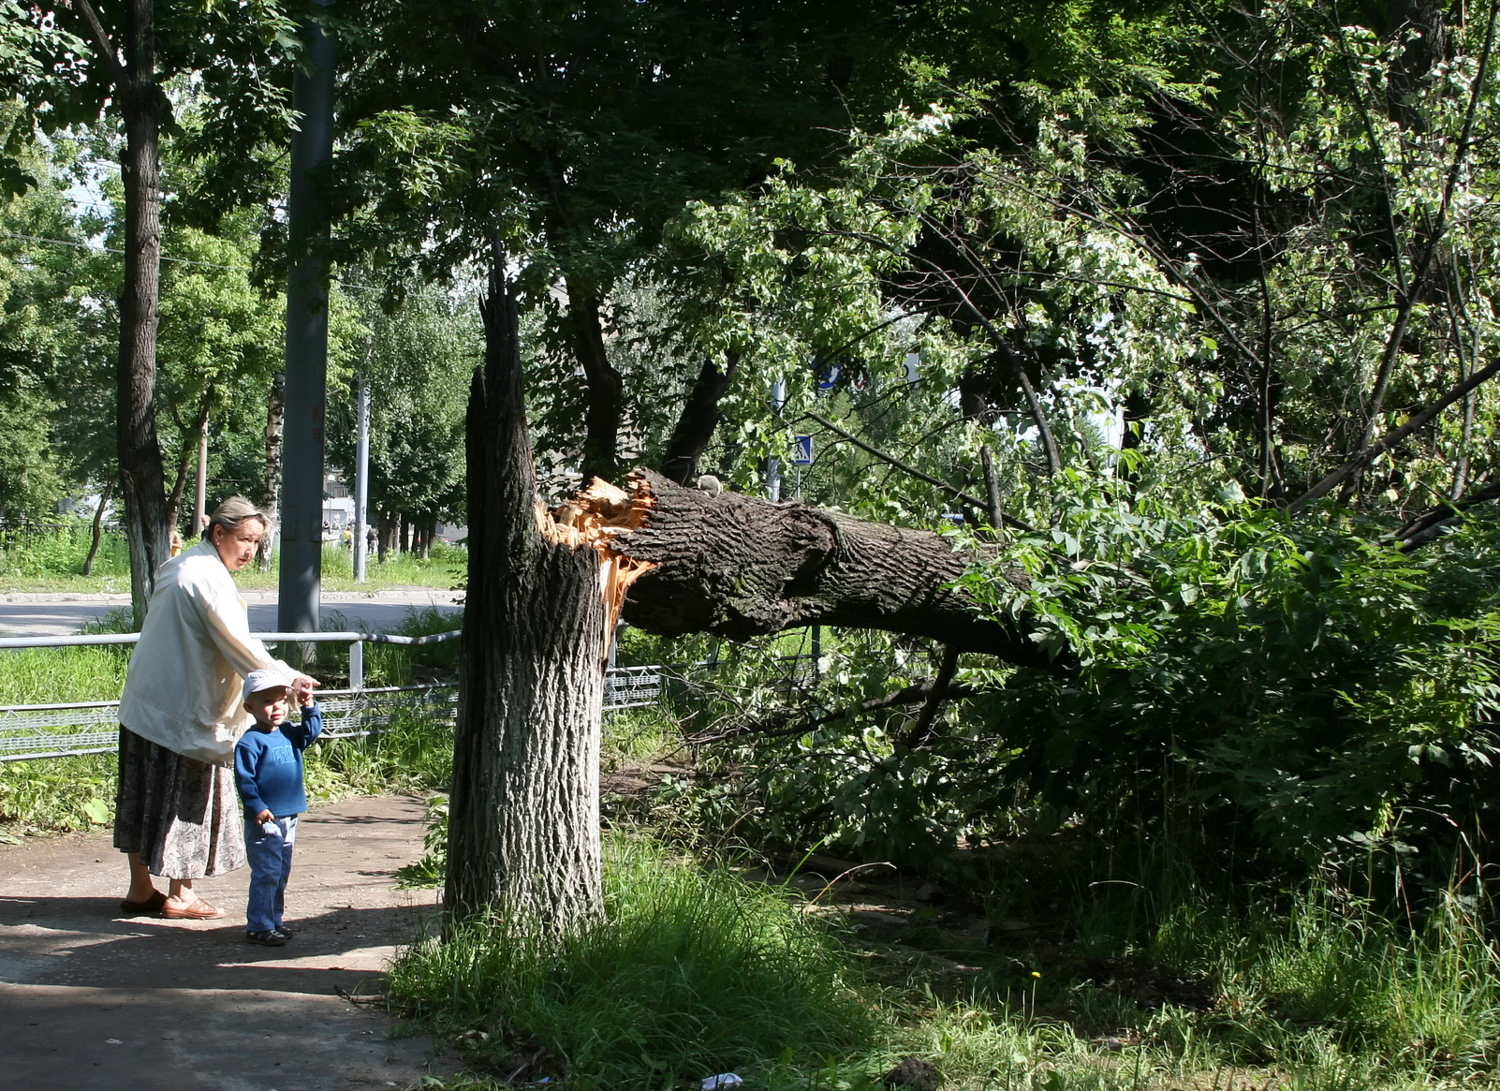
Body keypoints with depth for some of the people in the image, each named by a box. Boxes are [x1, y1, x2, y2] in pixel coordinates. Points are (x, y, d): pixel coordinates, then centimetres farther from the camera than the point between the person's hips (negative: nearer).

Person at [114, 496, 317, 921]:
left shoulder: (179, 568, 14)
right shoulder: (206, 577, -17)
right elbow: (238, 644, -23)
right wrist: (288, 679, -21)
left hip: (145, 704, 10)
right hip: (182, 710, -10)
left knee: (144, 798, 12)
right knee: (185, 799, 1)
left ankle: (140, 889, 20)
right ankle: (179, 895, 9)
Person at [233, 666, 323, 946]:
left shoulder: (289, 733, 9)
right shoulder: (251, 742, -14)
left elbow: (312, 732, 17)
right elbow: (244, 778, -16)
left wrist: (310, 708, 1)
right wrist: (256, 807, -22)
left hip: (288, 818, 8)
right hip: (264, 820, -8)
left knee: (281, 874, 15)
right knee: (266, 875, -6)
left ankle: (274, 920, 26)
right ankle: (258, 926, 0)